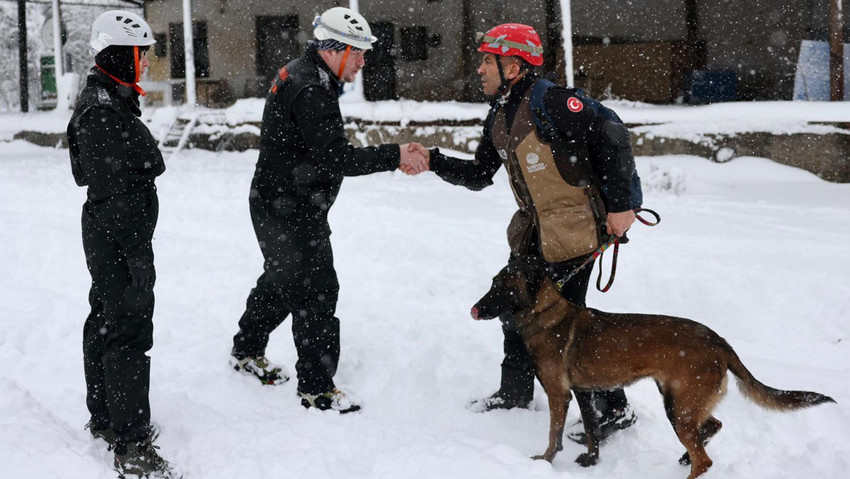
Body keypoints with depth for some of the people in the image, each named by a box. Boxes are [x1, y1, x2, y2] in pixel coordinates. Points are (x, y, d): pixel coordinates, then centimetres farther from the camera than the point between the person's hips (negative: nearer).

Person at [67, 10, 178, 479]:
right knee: (129, 331, -9)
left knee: (106, 320, 19)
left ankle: (104, 419, 34)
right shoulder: (102, 112, -21)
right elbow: (113, 192, -24)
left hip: (108, 236, 11)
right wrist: (138, 255, -23)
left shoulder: (108, 100, 12)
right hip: (119, 237, -11)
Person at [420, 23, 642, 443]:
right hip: (533, 229, 9)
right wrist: (434, 161, 2)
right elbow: (480, 176, 16)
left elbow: (611, 135, -23)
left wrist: (621, 204, -23)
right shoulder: (499, 117, 9)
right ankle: (515, 393, 37)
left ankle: (614, 410, 5)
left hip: (573, 228, -9)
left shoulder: (550, 101, -20)